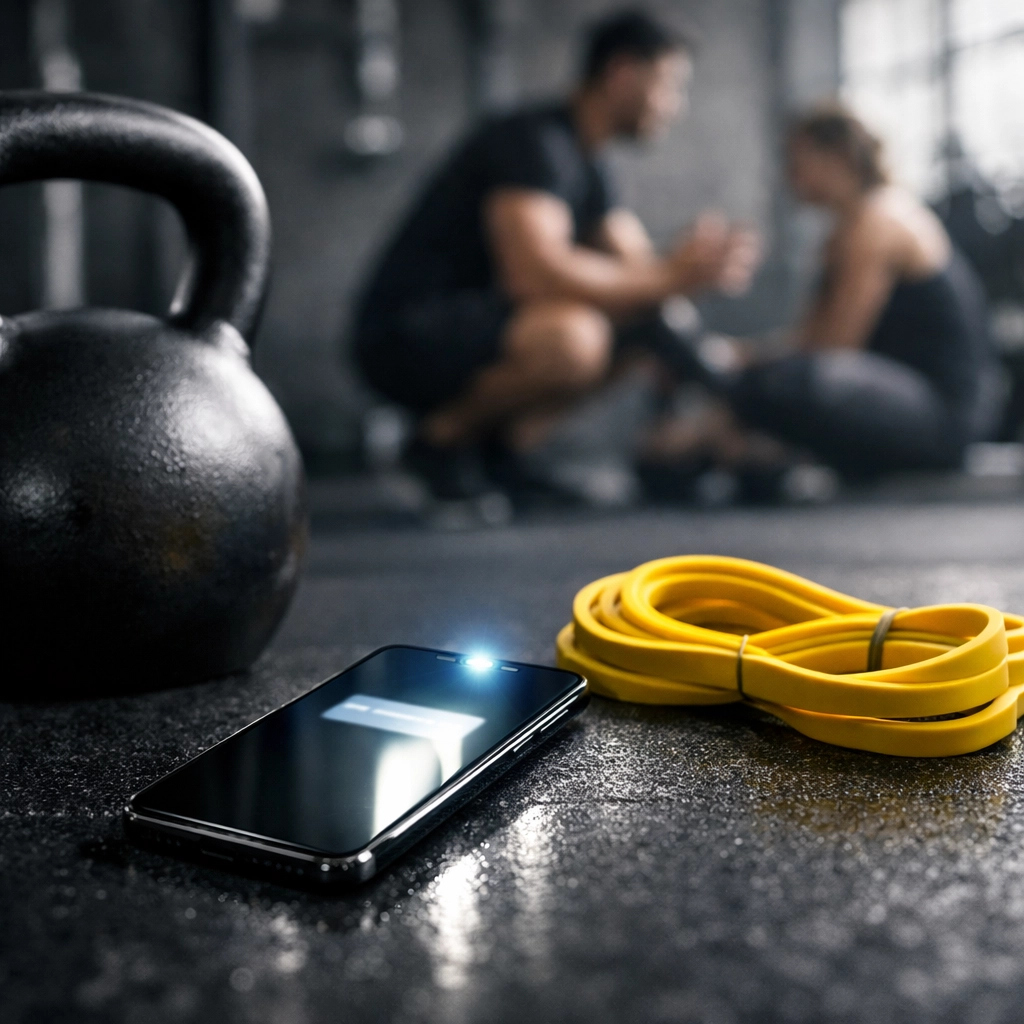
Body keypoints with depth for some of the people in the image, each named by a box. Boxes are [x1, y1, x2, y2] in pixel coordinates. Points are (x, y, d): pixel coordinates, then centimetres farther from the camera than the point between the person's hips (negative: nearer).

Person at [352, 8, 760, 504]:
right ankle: (446, 436, -11)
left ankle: (509, 435, 2)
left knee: (657, 326, 7)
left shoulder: (587, 166, 14)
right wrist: (673, 277, -24)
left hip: (478, 324, 10)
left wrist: (687, 267, -11)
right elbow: (536, 272, -31)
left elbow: (637, 268, 12)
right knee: (572, 337, -37)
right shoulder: (532, 142, -16)